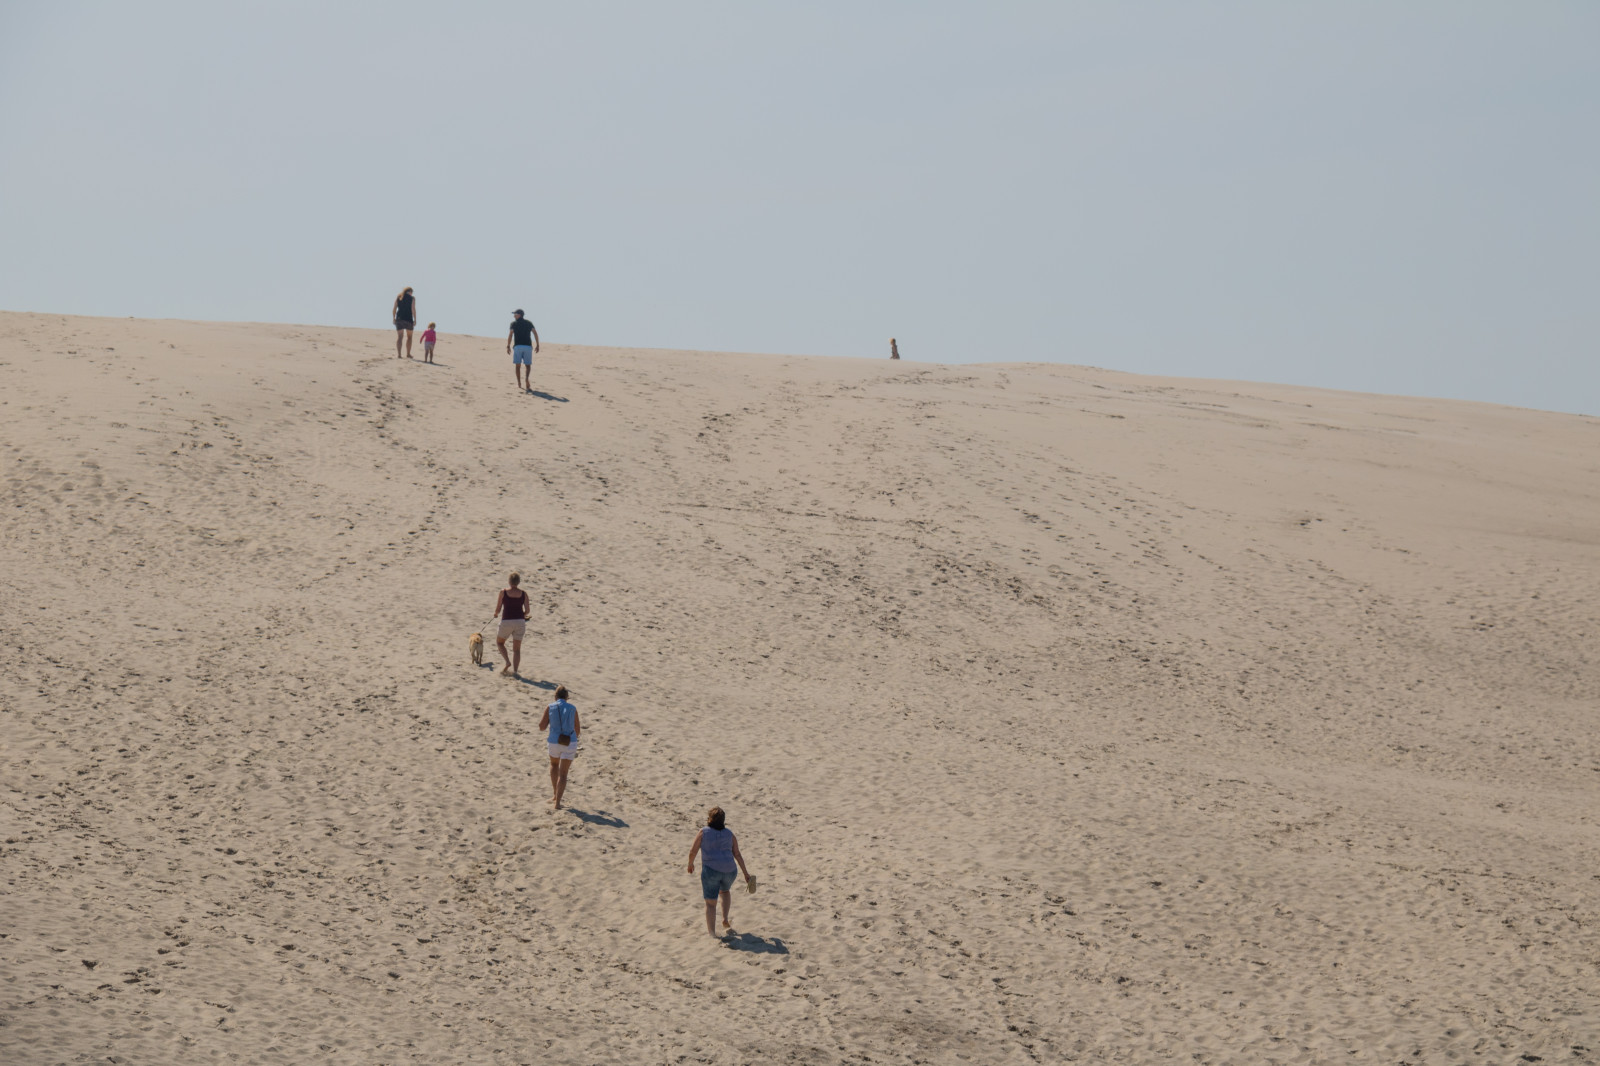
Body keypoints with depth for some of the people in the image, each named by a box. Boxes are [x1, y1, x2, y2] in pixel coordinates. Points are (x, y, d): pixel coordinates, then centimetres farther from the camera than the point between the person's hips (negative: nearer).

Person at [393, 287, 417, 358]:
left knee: (398, 337, 0)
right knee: (409, 337, 14)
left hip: (399, 318, 2)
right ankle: (408, 354, 17)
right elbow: (413, 309, -8)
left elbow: (394, 309, 3)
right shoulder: (412, 298, 0)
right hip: (408, 319, -2)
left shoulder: (398, 297, 7)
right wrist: (415, 320, -6)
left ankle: (398, 354, -13)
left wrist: (394, 318, 10)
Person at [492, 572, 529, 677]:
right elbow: (527, 611, 1)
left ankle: (507, 661, 1)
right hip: (520, 621, 2)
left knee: (499, 642, 21)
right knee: (517, 648, 9)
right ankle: (515, 671, -1)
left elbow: (498, 609, -3)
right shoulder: (523, 594, -1)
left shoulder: (503, 592, -6)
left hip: (506, 621, -2)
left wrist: (495, 614, 19)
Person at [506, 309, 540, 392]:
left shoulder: (514, 323, 4)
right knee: (528, 365, 8)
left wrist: (508, 346, -6)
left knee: (517, 365, 7)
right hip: (528, 346, 2)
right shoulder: (529, 323, 12)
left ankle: (519, 384, 4)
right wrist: (537, 345, 5)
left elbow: (510, 334, -7)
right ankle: (527, 380, -15)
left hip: (517, 346, -2)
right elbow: (535, 333, 4)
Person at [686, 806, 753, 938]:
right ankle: (725, 920, 22)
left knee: (710, 903, 1)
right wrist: (745, 873, 12)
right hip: (728, 870, 4)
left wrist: (690, 864, 21)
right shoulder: (729, 834, 11)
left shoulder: (703, 833, 2)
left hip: (710, 870, -4)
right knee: (725, 891, 34)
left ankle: (712, 933, -7)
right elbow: (737, 855, 8)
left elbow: (693, 851, 2)